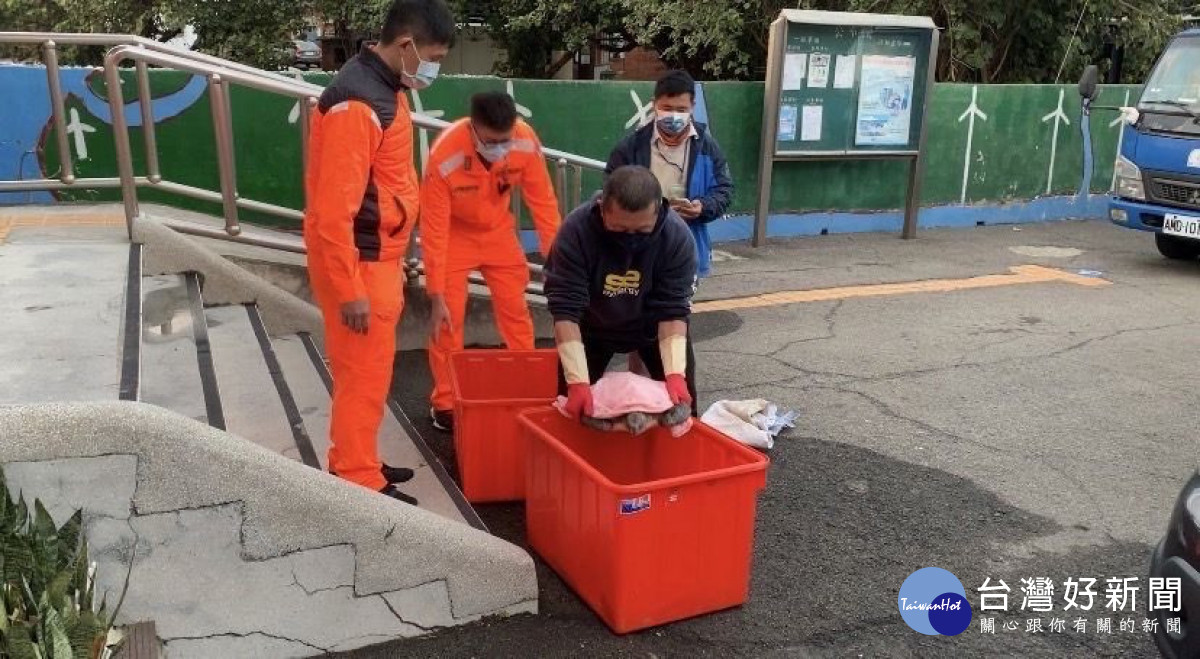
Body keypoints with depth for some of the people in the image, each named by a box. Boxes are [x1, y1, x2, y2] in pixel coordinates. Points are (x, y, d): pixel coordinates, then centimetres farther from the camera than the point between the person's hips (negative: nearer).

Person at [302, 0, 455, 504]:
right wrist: (351, 290, -22)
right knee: (364, 376, 1)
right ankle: (360, 484, 14)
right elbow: (333, 208, -24)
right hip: (358, 264, -10)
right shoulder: (357, 103, -21)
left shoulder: (384, 90, 10)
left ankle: (355, 464, 32)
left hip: (377, 258, 10)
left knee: (367, 372, 18)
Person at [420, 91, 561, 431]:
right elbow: (434, 230, -27)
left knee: (516, 310, 5)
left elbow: (542, 200, -14)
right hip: (455, 232, -3)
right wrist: (436, 297, -25)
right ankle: (445, 403, 12)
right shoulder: (444, 158, -34)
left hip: (498, 231, 3)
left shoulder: (527, 142, -27)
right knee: (448, 318, -3)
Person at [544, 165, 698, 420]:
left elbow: (673, 310, -28)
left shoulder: (678, 236, -30)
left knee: (681, 399, 0)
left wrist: (676, 374, -41)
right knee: (573, 403, 0)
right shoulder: (575, 231, -33)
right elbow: (565, 310, -34)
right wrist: (578, 382, -41)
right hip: (592, 327, 0)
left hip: (652, 326, 1)